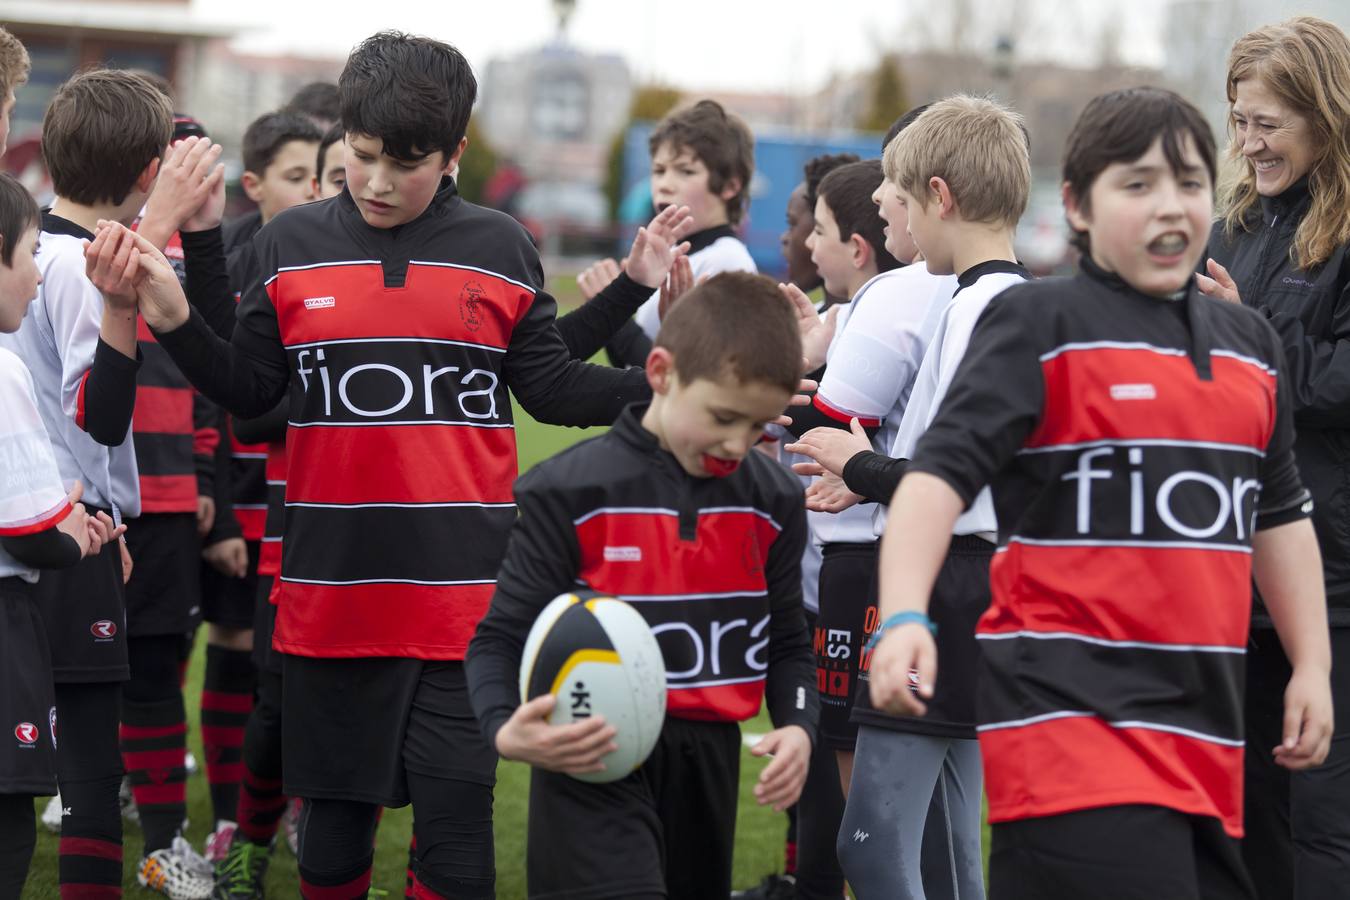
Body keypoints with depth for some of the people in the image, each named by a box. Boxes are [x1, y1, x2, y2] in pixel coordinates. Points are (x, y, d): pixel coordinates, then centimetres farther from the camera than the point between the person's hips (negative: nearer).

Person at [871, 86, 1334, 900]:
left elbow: (1279, 516, 24)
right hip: (1074, 709, -7)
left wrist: (1314, 667, 20)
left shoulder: (1251, 346, 15)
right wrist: (904, 619, -27)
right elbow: (942, 471, -13)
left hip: (1206, 722, 7)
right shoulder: (1040, 327, -4)